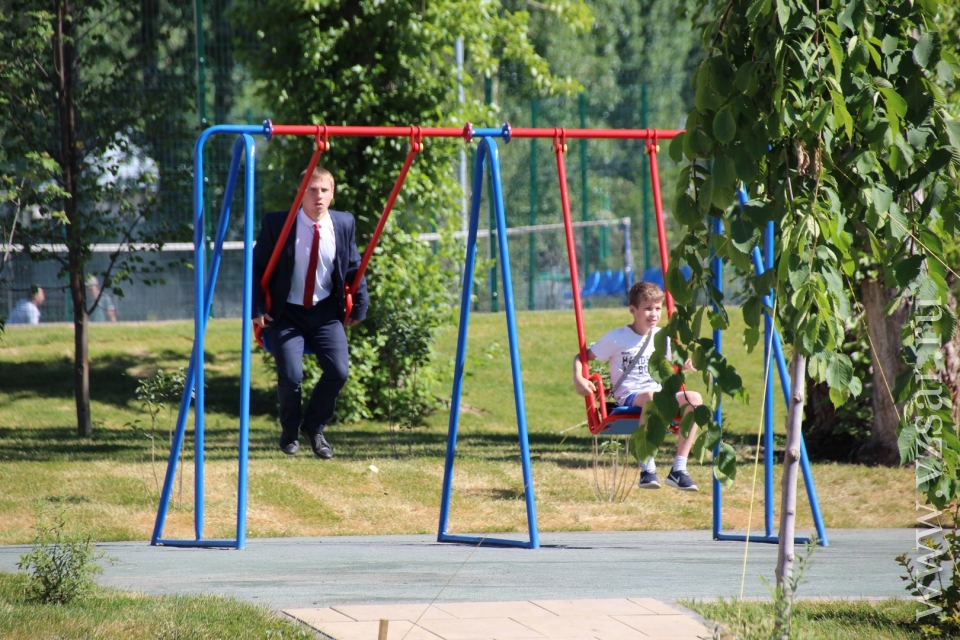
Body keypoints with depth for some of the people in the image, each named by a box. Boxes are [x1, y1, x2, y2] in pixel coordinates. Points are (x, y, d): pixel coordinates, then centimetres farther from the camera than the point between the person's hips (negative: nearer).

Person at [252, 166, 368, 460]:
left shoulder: (344, 224, 0)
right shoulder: (276, 224, -9)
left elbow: (354, 268, 12)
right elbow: (257, 266, -2)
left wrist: (359, 306, 6)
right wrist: (257, 309, -8)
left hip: (326, 313, 3)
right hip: (286, 314, -3)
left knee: (339, 371, -17)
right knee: (290, 377, -20)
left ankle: (314, 427, 12)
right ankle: (289, 432, 12)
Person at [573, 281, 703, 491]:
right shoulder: (616, 338, 0)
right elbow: (582, 357, 5)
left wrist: (681, 367, 4)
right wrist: (579, 379, -14)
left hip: (661, 396, 5)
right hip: (629, 399, -5)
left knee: (694, 398, -25)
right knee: (651, 396, -41)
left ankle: (678, 470, -23)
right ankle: (647, 469, -35)